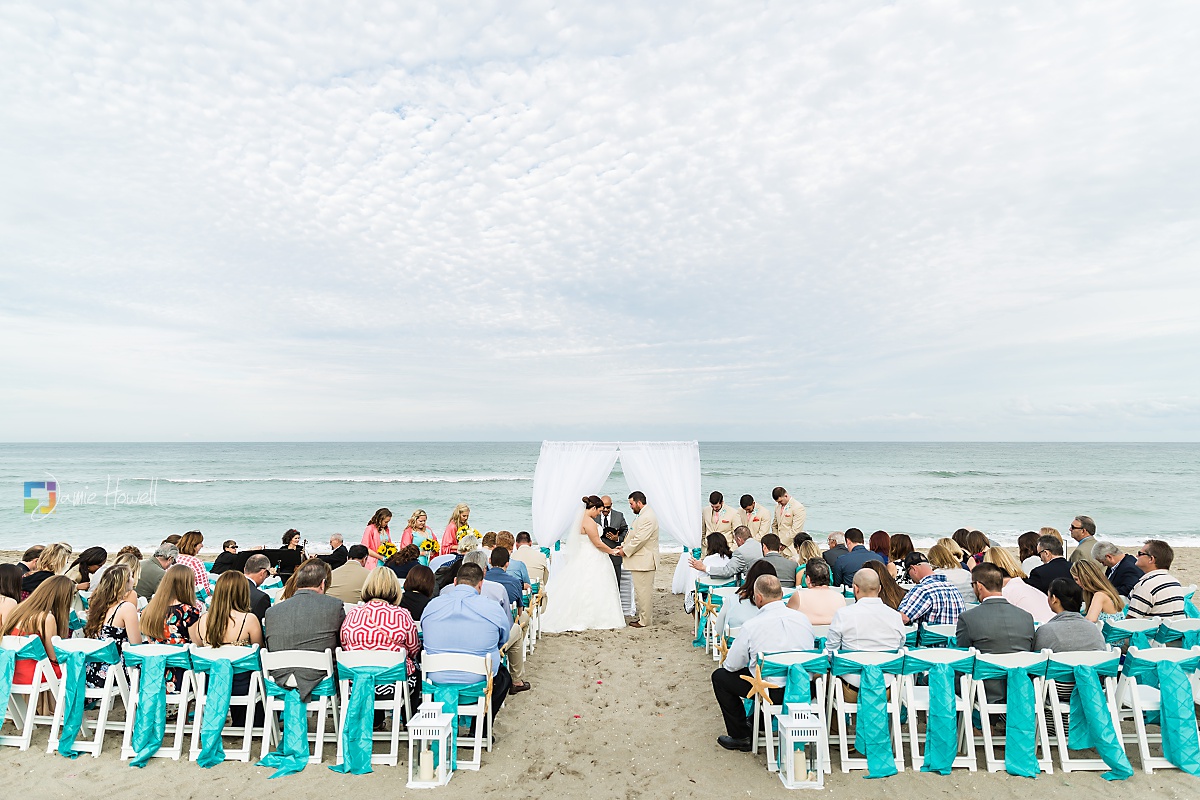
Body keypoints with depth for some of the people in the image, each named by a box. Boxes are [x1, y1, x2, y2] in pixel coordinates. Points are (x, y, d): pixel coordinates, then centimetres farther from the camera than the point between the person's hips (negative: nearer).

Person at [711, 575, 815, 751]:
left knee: (719, 676, 12)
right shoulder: (802, 618, -2)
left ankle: (741, 737, 18)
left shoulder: (751, 625, -16)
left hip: (771, 693, -6)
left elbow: (732, 666, -7)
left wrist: (725, 660, 19)